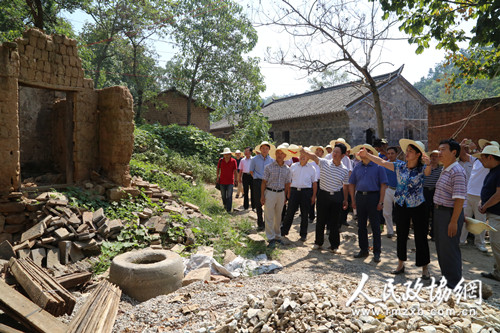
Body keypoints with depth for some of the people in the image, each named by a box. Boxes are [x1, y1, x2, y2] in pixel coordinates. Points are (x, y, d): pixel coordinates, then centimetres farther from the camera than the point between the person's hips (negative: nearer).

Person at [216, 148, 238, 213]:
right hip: (222, 181, 2)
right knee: (223, 195, 15)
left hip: (230, 182, -2)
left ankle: (228, 210, -4)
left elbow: (235, 171, -2)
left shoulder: (233, 161, -6)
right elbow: (218, 169, 10)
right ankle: (225, 204, 42)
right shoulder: (221, 160, -2)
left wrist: (236, 180, -3)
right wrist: (217, 177, 6)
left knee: (229, 196, -7)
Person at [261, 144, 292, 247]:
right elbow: (264, 182, -4)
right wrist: (262, 196, -8)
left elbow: (287, 184, 11)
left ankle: (277, 236, 27)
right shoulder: (269, 167, -4)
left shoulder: (287, 169, 6)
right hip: (270, 192, -3)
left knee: (278, 216, 13)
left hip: (281, 193, 4)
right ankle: (271, 238, 6)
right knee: (269, 217, -2)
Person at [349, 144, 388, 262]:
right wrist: (353, 200, 6)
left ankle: (377, 252, 10)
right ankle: (363, 250, 23)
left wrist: (381, 202, -12)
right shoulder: (357, 167, 10)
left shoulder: (378, 167, -2)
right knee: (361, 225, 11)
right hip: (360, 196, 4)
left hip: (373, 196, -4)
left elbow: (383, 185, -6)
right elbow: (351, 184, 13)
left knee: (375, 226, 0)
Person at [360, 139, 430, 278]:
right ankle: (401, 264, 29)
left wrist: (429, 163, -46)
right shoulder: (400, 166, 0)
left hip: (418, 207, -3)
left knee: (421, 237, 3)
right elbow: (382, 162, 0)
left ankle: (425, 268, 18)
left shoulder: (422, 169, -9)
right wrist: (366, 155, -4)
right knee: (401, 236, 13)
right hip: (401, 206, 3)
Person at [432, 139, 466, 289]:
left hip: (450, 213, -10)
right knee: (440, 246, 18)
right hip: (439, 211, 10)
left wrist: (454, 221, -24)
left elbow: (459, 199, -23)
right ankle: (445, 275, 33)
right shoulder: (444, 170, 12)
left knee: (449, 247, 0)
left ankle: (453, 281, 15)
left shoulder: (457, 171, -19)